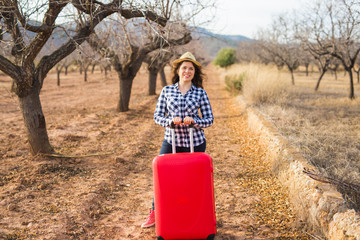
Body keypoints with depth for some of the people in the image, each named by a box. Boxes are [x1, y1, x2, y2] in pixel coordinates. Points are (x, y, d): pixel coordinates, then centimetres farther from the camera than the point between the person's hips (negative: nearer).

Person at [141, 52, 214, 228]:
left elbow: (209, 119, 0)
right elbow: (157, 117, 2)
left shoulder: (200, 93, 0)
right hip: (171, 141, 1)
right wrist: (171, 121, -19)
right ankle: (155, 214, 22)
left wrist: (193, 121, -19)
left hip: (195, 143, 0)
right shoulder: (167, 91, 3)